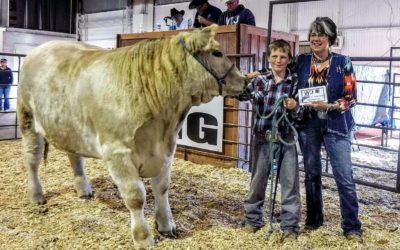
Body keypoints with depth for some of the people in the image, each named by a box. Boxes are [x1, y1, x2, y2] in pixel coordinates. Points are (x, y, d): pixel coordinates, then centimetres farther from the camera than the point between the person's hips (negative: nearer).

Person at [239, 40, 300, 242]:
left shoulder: (295, 81, -2)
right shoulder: (260, 79, -1)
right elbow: (240, 96, -7)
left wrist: (295, 106, -22)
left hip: (286, 138, 0)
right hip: (262, 137, 1)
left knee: (290, 182, 3)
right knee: (258, 179, 12)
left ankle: (290, 226, 16)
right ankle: (253, 220, 29)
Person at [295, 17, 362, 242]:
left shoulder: (343, 62, -4)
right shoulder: (301, 61, 4)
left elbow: (351, 97, -6)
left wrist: (329, 106, -21)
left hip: (336, 125, -3)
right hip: (308, 124, 3)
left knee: (345, 177, -3)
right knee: (312, 173, 11)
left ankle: (352, 227, 10)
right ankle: (314, 220, 27)